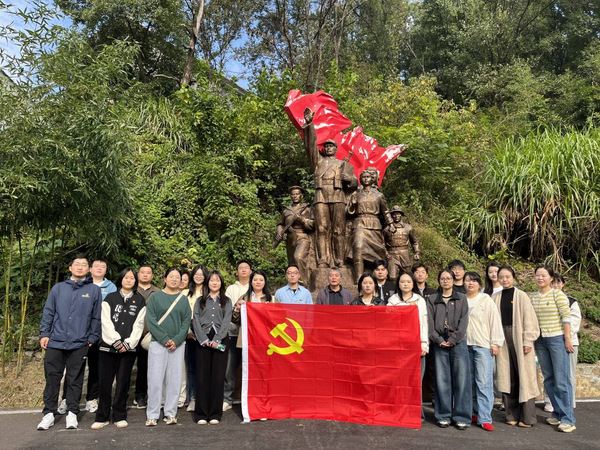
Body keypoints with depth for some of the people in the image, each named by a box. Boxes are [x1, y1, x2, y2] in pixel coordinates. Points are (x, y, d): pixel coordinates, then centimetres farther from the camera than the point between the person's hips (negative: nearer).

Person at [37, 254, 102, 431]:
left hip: (79, 345, -1)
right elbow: (48, 312, 8)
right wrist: (44, 334, 1)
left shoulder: (94, 290, 4)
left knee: (75, 380, 7)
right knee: (52, 378, 7)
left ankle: (72, 413, 19)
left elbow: (96, 317, 4)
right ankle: (49, 413, 20)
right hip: (55, 343, 1)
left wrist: (92, 338, 0)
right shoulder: (58, 288, 8)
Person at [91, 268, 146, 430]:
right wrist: (116, 341, -10)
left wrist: (128, 343, -7)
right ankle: (102, 417, 12)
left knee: (123, 382, 4)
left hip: (128, 348, 0)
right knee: (105, 382, 0)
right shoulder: (110, 298, 8)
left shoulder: (140, 301, 9)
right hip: (108, 346, 0)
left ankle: (120, 416, 15)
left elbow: (139, 325, 4)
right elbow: (106, 322, -1)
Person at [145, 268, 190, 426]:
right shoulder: (155, 297, 3)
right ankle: (152, 415, 10)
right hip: (158, 343, -2)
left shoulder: (184, 299, 10)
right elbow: (150, 320, -5)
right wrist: (165, 339, -13)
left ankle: (171, 413, 15)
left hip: (178, 345, 2)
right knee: (155, 379, 0)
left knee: (174, 380, 5)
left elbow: (186, 322, 5)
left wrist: (176, 340, -10)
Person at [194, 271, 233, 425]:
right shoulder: (200, 301, 15)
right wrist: (204, 340, -10)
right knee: (202, 377, -1)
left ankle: (215, 414, 6)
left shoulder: (226, 301, 13)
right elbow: (196, 321, 4)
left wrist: (216, 340, -11)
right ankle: (201, 414, 6)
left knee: (218, 377, -2)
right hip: (203, 341, 1)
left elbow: (226, 321, 1)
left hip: (220, 341, 0)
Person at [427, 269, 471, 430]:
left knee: (461, 379, -2)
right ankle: (443, 416, 12)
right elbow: (430, 322, 4)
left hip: (458, 342, -1)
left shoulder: (461, 298, 9)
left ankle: (461, 416, 7)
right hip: (439, 344, 1)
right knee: (442, 380, 3)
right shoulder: (432, 299, 11)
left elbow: (464, 321, 0)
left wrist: (453, 340, -9)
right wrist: (439, 340, -8)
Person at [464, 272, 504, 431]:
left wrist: (496, 343, -4)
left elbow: (495, 321, 0)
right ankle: (475, 413, 22)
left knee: (484, 382, -6)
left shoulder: (486, 300, 3)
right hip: (465, 345, 3)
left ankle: (484, 418, 0)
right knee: (470, 382, 9)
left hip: (483, 346, -3)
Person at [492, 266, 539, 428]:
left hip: (519, 338, -3)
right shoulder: (495, 298, 9)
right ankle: (512, 414, 16)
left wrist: (527, 341, -11)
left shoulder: (521, 296, -1)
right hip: (502, 340, 3)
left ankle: (527, 416, 9)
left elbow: (529, 319, -4)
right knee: (507, 377, 6)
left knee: (524, 376, 0)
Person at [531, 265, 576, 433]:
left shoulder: (558, 294, -6)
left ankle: (568, 419, 3)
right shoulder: (532, 297, 8)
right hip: (540, 341, 6)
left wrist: (567, 339, -13)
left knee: (562, 380, -4)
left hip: (557, 339, -5)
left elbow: (566, 317, -9)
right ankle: (558, 413, 23)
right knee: (548, 379, 11)